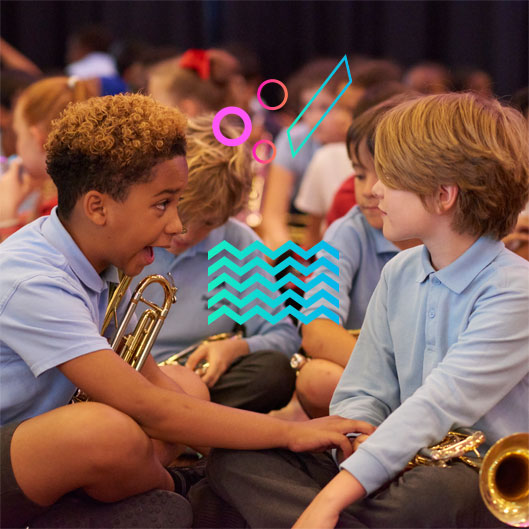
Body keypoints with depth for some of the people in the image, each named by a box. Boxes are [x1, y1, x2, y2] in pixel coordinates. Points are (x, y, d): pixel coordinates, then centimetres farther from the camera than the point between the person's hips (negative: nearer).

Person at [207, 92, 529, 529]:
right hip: (398, 469, 7)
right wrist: (363, 443, -18)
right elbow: (362, 394, 8)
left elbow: (439, 406, -25)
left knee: (434, 493, -43)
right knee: (234, 457, -11)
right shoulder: (399, 274, 10)